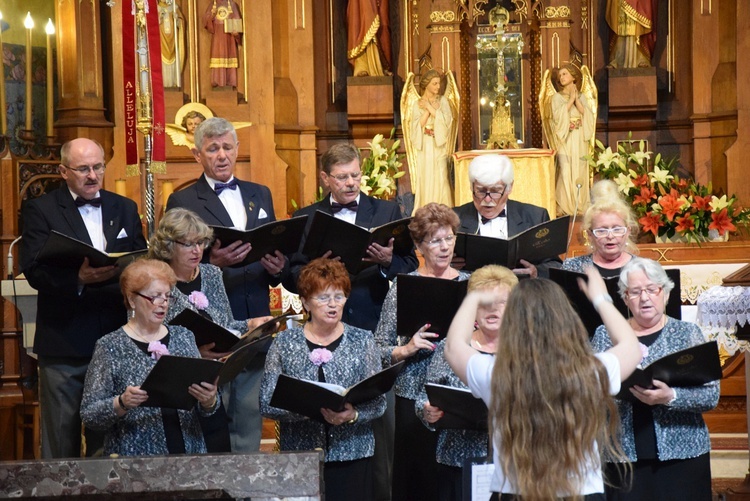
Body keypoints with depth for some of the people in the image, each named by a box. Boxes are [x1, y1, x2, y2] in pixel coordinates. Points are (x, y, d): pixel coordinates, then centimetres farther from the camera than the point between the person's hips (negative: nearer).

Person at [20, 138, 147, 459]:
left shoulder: (125, 209, 13)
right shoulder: (40, 210, 0)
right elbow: (33, 270, -11)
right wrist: (78, 279, -28)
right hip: (64, 343, -3)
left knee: (108, 438, 9)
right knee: (61, 439, 3)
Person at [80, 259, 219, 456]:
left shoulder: (184, 337, 11)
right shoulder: (110, 347, 0)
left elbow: (206, 408, 14)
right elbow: (89, 414, -1)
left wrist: (208, 401, -7)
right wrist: (122, 404, -18)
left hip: (189, 454, 4)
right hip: (135, 461, -4)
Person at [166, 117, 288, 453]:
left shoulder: (260, 195, 17)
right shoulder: (182, 202, 1)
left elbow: (276, 255, 18)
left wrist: (278, 268, -5)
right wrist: (212, 263, -24)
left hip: (255, 327, 4)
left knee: (249, 420, 8)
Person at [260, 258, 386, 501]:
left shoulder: (362, 341, 5)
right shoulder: (285, 342, 4)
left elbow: (378, 402, 2)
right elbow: (266, 403, -3)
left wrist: (353, 415, -18)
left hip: (351, 456, 0)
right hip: (299, 460, 0)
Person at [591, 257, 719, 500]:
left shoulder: (688, 333, 6)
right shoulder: (605, 335, 9)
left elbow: (711, 395, -3)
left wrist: (670, 397, -20)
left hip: (682, 455, 0)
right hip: (624, 456, 1)